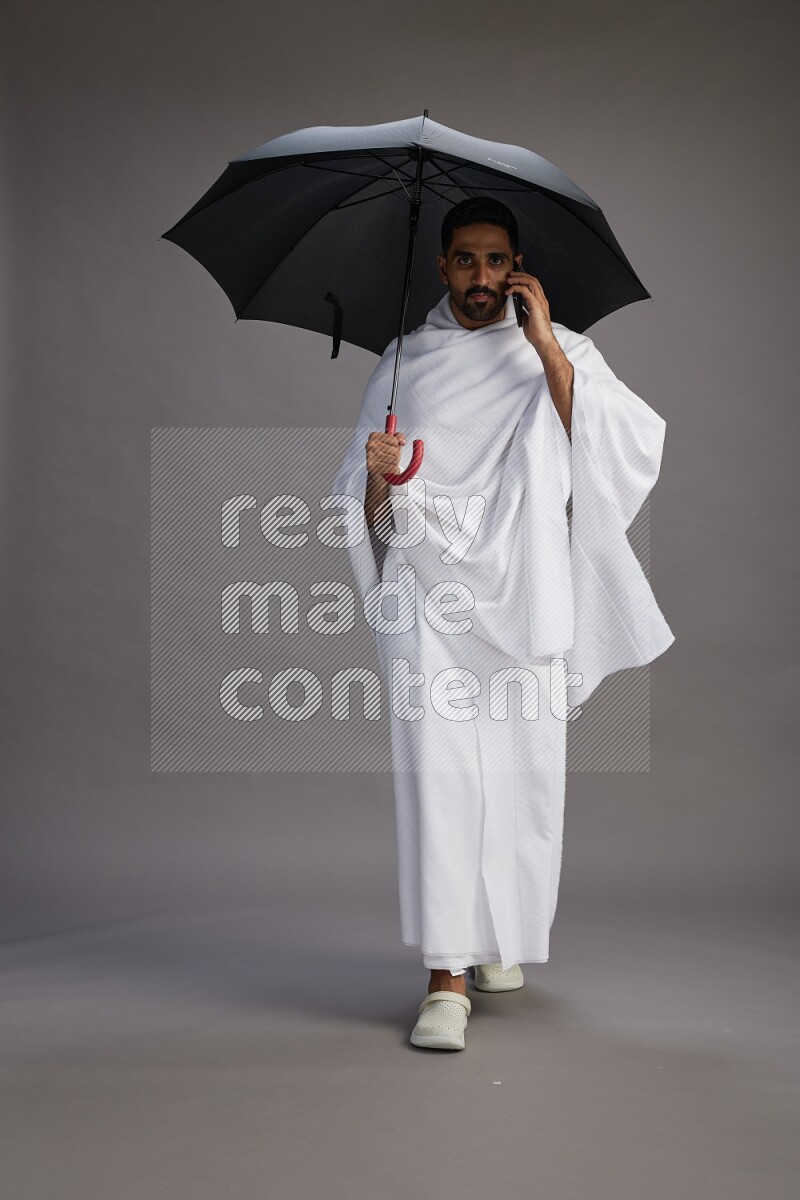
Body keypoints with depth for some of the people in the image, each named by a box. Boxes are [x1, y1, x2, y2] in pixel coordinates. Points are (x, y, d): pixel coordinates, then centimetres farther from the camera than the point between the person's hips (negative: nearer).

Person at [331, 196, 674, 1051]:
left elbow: (631, 446, -8)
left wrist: (548, 349, -11)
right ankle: (445, 976, -7)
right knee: (437, 769, -10)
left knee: (526, 771, 4)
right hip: (428, 593, 0)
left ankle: (500, 938, 26)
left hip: (524, 594, 1)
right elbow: (362, 506, 13)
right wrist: (378, 477, -10)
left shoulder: (559, 354, 11)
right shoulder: (402, 364, 13)